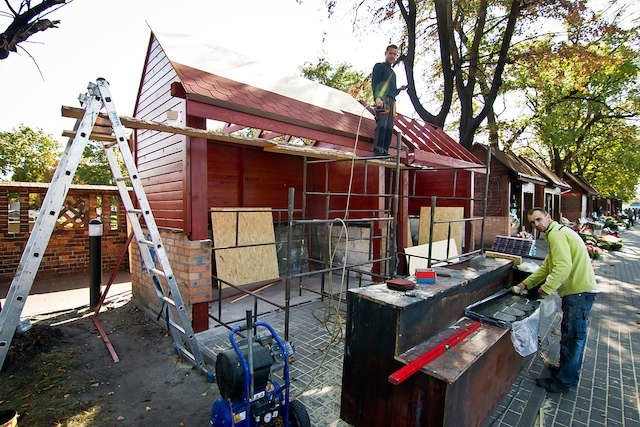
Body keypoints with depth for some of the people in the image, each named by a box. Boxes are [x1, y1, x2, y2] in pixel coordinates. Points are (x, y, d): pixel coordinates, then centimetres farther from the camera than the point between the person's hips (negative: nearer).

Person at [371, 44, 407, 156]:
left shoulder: (392, 72, 33)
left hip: (392, 101, 8)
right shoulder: (379, 66, 11)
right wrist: (377, 97, -20)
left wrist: (400, 89, 16)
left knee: (389, 127, -2)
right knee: (382, 125, -20)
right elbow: (374, 82, -5)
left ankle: (385, 151, -4)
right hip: (383, 99, -8)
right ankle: (378, 150, -26)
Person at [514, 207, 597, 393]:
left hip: (579, 291, -11)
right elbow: (547, 266, 22)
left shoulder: (556, 234, -15)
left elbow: (563, 266, -26)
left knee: (572, 337, -2)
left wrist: (547, 288, -19)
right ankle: (570, 371, 35)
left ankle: (564, 381, 9)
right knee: (575, 335, 20)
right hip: (580, 289, 11)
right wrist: (526, 283, 18)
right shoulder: (559, 232, 19)